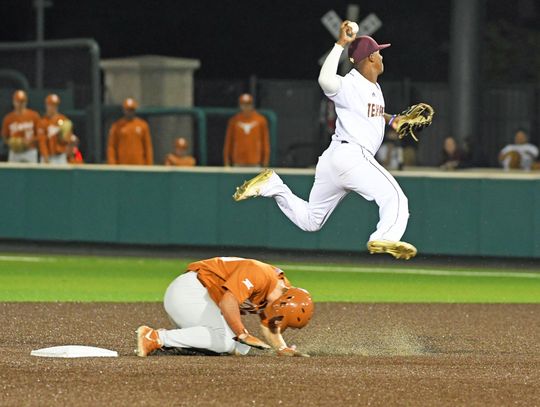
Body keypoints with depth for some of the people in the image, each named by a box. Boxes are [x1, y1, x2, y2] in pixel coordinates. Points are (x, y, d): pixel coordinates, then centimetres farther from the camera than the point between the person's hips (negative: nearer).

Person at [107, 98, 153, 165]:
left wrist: (149, 166, 2)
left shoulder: (143, 125, 7)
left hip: (139, 164, 1)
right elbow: (111, 147, 3)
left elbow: (148, 146, 8)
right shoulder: (116, 126, 4)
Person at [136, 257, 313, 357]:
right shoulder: (259, 275, -25)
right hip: (188, 290, -10)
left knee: (240, 348, 2)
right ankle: (154, 338, -21)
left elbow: (269, 329, 13)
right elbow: (228, 301, -35)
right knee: (224, 340, -26)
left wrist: (283, 349, -3)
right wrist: (243, 335, -31)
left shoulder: (283, 288, 4)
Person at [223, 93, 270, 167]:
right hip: (238, 163, 1)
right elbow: (228, 142, 8)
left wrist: (265, 163, 2)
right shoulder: (234, 120, 4)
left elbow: (265, 141, 5)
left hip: (255, 163, 0)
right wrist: (227, 163, 5)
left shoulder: (261, 120, 2)